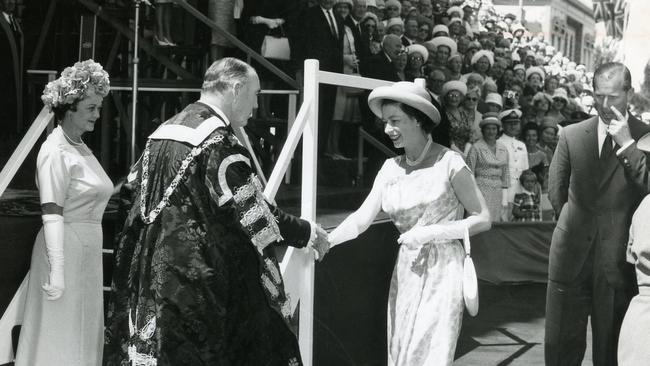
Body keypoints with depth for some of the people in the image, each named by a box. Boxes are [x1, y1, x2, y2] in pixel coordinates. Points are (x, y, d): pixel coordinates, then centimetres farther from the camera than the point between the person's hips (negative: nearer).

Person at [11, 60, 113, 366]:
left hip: (87, 249, 9)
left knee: (83, 336, 14)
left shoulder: (81, 148, 12)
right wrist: (56, 270, -23)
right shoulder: (56, 151, -14)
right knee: (60, 341, 0)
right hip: (65, 250, -9)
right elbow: (52, 214, -19)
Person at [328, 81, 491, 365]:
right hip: (405, 270, 5)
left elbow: (483, 219, -7)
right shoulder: (391, 168, 6)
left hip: (441, 270, -5)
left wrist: (430, 232, -16)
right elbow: (362, 218, -2)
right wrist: (323, 241, -18)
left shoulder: (448, 163, -9)